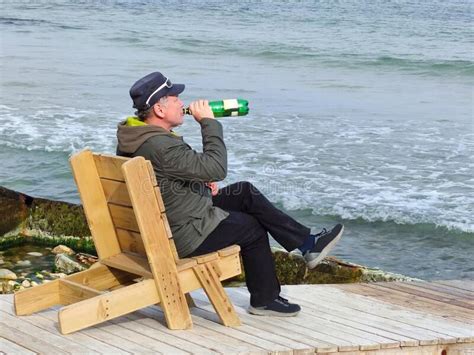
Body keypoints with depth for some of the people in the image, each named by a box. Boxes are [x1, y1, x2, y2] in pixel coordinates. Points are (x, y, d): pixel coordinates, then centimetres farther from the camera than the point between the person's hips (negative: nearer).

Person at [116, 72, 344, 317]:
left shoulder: (133, 135, 2)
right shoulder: (160, 145, -31)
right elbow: (217, 168, -29)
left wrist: (202, 180, 4)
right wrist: (208, 122, -20)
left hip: (163, 225, 10)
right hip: (185, 236, -10)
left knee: (245, 193, 12)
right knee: (251, 228, 10)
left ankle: (307, 243, 18)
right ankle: (264, 300, 28)